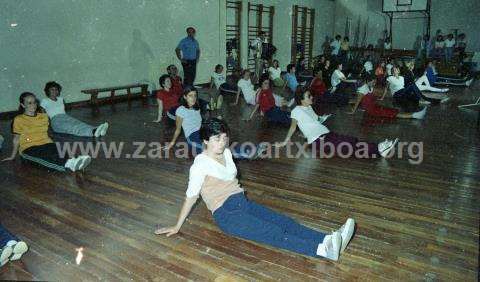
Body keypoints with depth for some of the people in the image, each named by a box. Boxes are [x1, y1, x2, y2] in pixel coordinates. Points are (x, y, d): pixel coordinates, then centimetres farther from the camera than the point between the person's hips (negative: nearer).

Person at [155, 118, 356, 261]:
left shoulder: (226, 153, 10)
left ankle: (331, 240, -28)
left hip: (243, 202, 7)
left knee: (285, 222, -15)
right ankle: (323, 249, -38)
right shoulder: (201, 164, -11)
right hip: (226, 213, -7)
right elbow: (191, 197, -8)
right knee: (275, 234, -25)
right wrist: (177, 227, -4)